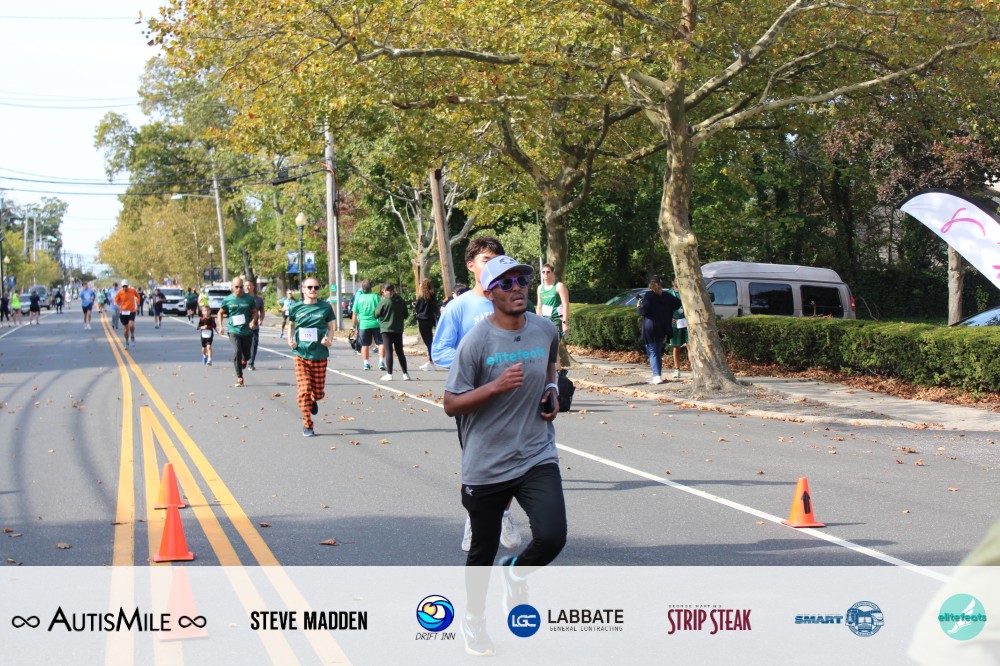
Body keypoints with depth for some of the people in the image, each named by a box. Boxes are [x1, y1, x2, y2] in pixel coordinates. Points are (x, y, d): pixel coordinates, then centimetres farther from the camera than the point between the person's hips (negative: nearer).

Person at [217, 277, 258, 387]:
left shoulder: (249, 299, -1)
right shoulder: (227, 300, -1)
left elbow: (254, 312, 9)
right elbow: (220, 313, 12)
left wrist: (253, 321, -11)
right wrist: (220, 326, 2)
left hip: (247, 331, 1)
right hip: (234, 331, -1)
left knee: (246, 355, 8)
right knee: (237, 352, -18)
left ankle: (244, 361, 48)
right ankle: (239, 378, -10)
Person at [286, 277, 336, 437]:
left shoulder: (325, 307, 2)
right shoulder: (295, 308, 3)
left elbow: (331, 328, 9)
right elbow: (291, 325, 18)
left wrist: (329, 340, -12)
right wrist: (290, 340, 0)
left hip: (320, 356, 1)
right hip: (301, 355, -1)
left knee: (319, 393, 7)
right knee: (304, 390, -8)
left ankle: (313, 401, 45)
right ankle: (307, 425, 3)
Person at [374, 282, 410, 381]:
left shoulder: (384, 301, -12)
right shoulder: (400, 300, 3)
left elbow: (376, 314, -7)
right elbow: (406, 314, 9)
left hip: (386, 329, -4)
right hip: (398, 329, 5)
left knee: (388, 351, 0)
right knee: (400, 351, 11)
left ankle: (389, 374, -3)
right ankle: (405, 374, 10)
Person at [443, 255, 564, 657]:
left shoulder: (546, 332, 1)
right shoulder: (477, 342, -14)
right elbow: (451, 404, -11)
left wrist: (551, 391, 5)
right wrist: (496, 386, -25)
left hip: (537, 458, 3)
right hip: (486, 465, -3)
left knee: (551, 537, -14)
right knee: (483, 551, 10)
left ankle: (517, 573, 21)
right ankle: (473, 621, 36)